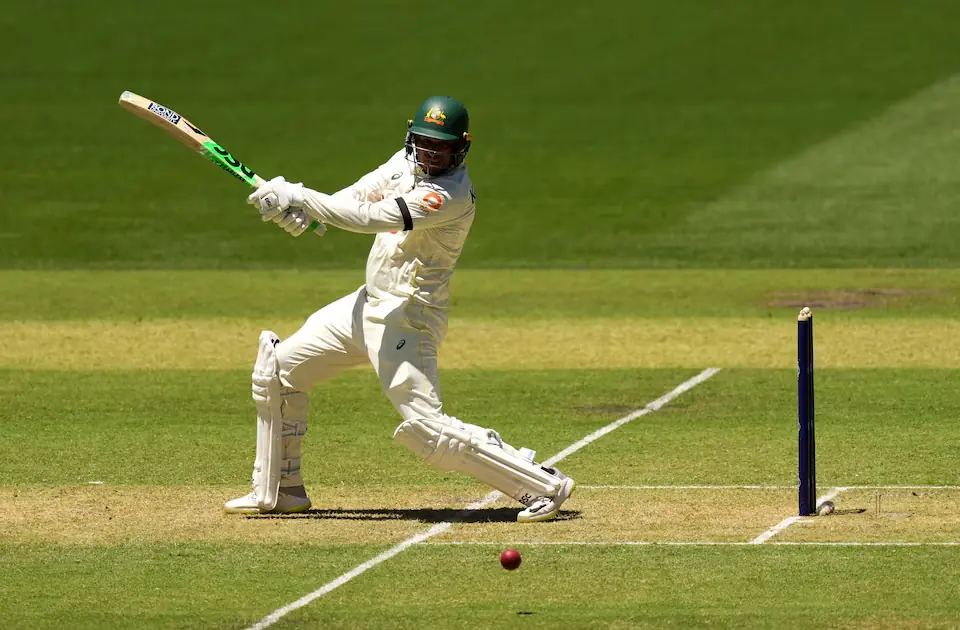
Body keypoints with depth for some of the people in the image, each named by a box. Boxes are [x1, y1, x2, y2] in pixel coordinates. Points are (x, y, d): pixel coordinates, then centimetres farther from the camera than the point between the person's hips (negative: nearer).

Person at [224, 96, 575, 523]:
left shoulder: (452, 195, -23)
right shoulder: (406, 162, 4)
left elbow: (370, 218, -29)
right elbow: (357, 199, 0)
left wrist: (297, 197, -26)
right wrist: (300, 210, -20)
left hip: (407, 319, -9)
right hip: (368, 303, 9)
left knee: (427, 430, -16)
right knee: (278, 367, 13)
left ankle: (543, 483, -9)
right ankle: (280, 491, 24)